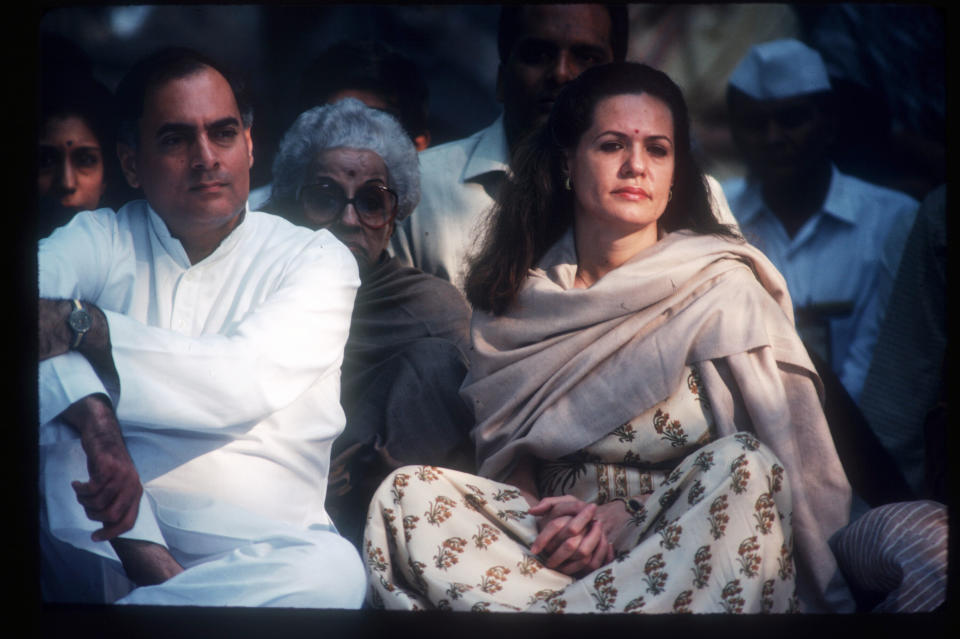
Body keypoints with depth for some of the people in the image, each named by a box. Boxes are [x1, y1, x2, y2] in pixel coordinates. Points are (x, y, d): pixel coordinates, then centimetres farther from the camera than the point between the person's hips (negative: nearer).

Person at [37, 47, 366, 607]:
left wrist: (81, 327, -22)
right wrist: (95, 422, -32)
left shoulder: (316, 260, 6)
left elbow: (245, 382, -15)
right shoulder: (99, 239, 10)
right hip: (105, 538, 1)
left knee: (332, 568, -35)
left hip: (251, 552, -1)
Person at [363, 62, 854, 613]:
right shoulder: (519, 293, 9)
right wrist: (549, 515, -12)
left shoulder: (724, 285, 0)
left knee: (740, 470, -33)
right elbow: (504, 453, 12)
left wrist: (629, 516, -16)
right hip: (555, 543, 2)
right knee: (407, 494, -20)